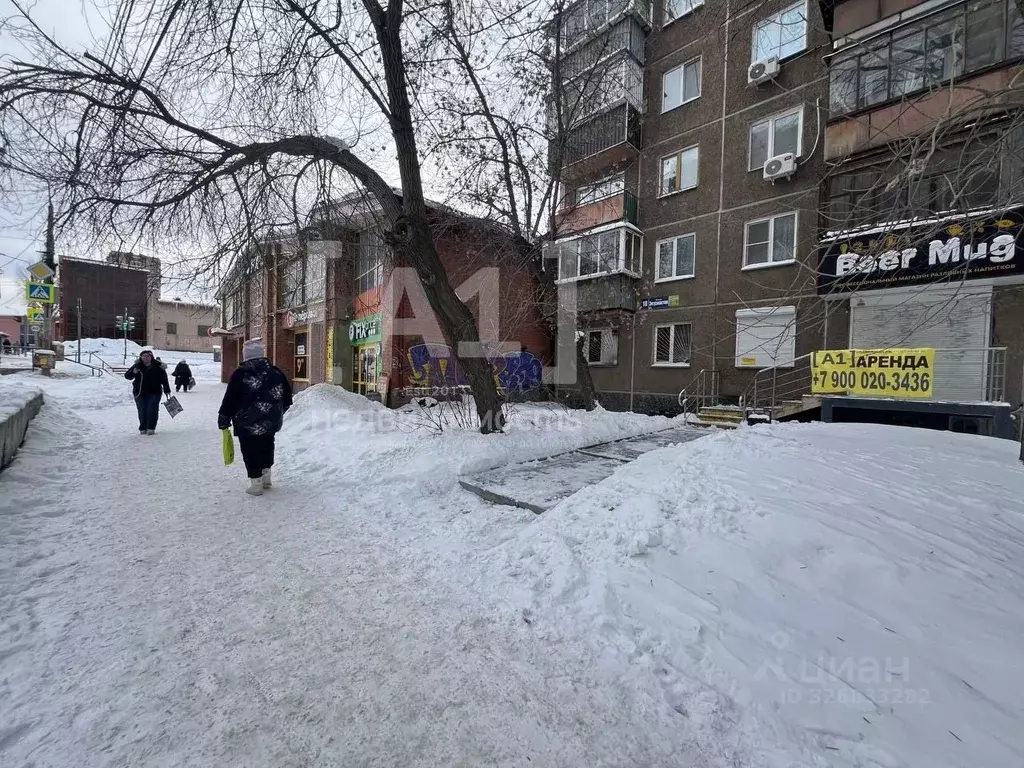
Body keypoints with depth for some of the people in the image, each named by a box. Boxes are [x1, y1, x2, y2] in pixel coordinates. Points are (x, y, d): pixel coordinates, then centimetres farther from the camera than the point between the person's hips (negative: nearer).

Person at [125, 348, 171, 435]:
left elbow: (164, 379, 3)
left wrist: (167, 390, 2)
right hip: (140, 393, 2)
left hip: (154, 392, -1)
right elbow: (127, 376, 3)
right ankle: (143, 428, 14)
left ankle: (151, 428, 3)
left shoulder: (158, 366, -2)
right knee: (142, 411, 5)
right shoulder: (137, 365, 1)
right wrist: (133, 372, -20)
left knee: (153, 410, -4)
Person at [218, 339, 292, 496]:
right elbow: (287, 397, 7)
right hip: (271, 422, 4)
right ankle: (266, 477, 29)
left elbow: (230, 400, -10)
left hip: (247, 423, -4)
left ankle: (256, 484, 10)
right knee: (267, 447, 20)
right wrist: (278, 412, 22)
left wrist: (223, 419, 2)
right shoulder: (276, 372, 0)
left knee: (250, 452, 6)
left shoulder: (240, 374, -11)